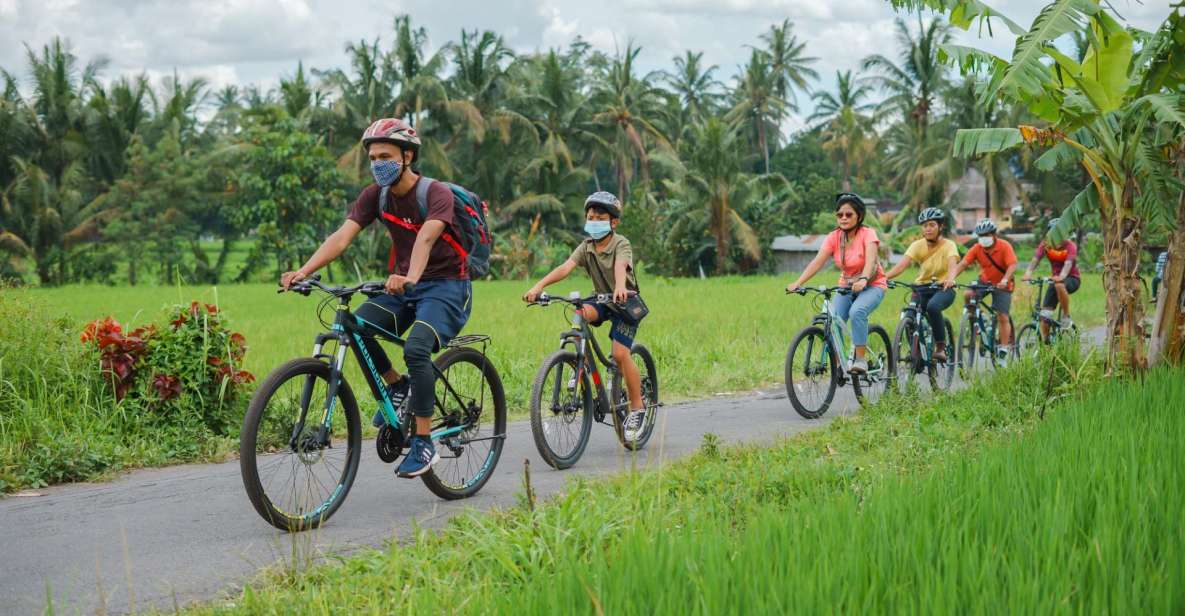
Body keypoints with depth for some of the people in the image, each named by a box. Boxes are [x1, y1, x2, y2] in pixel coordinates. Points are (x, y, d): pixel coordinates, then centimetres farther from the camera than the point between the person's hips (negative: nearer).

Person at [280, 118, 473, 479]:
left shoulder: (437, 193, -18)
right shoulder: (375, 195, -2)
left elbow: (426, 238, -38)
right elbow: (342, 236, -14)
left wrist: (410, 277, -57)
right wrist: (303, 272, -30)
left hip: (445, 286, -6)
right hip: (404, 286, 6)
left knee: (415, 349, -30)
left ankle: (424, 445, -19)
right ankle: (396, 385, 6)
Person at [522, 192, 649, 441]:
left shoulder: (621, 244, -17)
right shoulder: (587, 247, -4)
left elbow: (620, 266, -39)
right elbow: (565, 267, -20)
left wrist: (620, 287, -62)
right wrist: (539, 286, -37)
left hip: (626, 302, -4)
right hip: (603, 301, 4)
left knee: (620, 352, -19)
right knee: (582, 313, -30)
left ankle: (637, 407, -5)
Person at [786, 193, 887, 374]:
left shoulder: (867, 234, -16)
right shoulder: (834, 237, -6)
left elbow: (870, 260, -33)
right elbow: (817, 261, -19)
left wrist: (863, 280, -54)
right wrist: (798, 283, -34)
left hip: (872, 286, -4)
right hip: (847, 287, 4)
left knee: (857, 312, -33)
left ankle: (860, 360, -23)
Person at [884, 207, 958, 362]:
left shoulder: (948, 245, -10)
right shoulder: (917, 246, -5)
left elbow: (952, 264, -30)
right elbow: (902, 265, -20)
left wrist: (950, 279, -54)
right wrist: (884, 277, -39)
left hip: (943, 289, -3)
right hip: (922, 288, 3)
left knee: (932, 307, -35)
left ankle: (941, 348, -21)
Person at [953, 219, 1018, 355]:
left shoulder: (1004, 246, -20)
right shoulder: (977, 248, -12)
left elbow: (1012, 265, -28)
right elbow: (963, 264, -19)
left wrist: (1005, 280, -46)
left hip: (1002, 285, -3)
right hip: (985, 281, 3)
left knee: (1003, 317, -5)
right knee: (968, 295, -25)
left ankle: (1004, 347, 3)